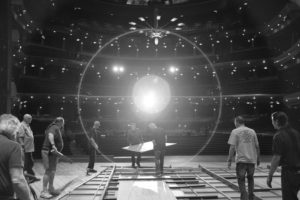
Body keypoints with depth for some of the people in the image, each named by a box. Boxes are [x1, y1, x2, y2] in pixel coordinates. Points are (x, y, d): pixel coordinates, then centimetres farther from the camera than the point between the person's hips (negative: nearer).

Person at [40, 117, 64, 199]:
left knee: (53, 171, 15)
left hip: (54, 153, 10)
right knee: (48, 171, -11)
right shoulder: (54, 128, -14)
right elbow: (50, 135, -35)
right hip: (49, 152, -10)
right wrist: (53, 145, -45)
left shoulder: (57, 129, 16)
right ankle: (44, 191, -8)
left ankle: (51, 188, 24)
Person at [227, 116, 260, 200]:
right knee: (250, 178, 21)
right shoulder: (252, 131, 9)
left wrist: (229, 160, -6)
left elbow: (232, 147, -10)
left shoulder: (235, 131, -3)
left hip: (241, 160, -4)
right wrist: (258, 159, 20)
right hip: (252, 159, 4)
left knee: (241, 180, 5)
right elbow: (257, 146, 11)